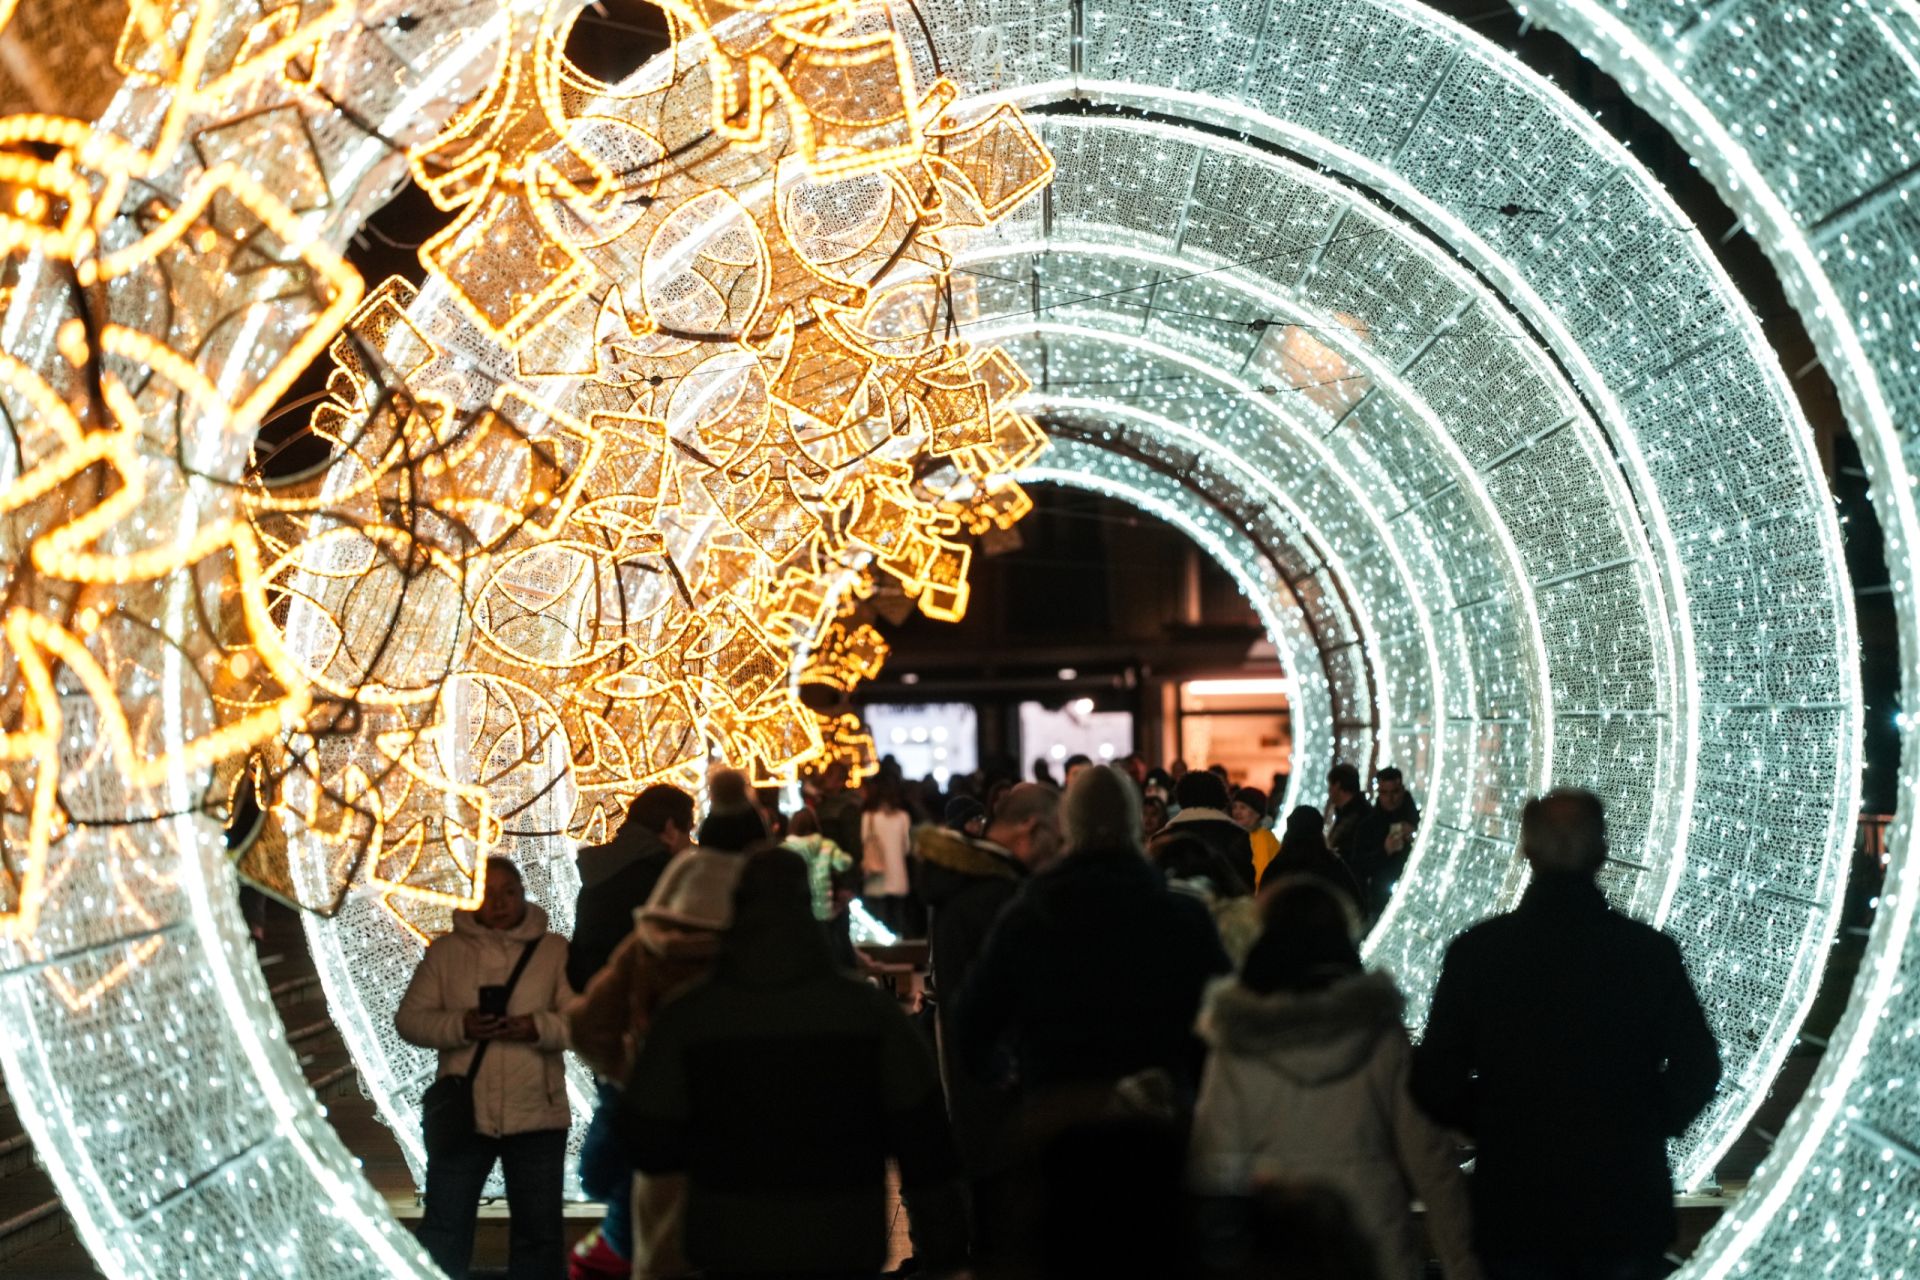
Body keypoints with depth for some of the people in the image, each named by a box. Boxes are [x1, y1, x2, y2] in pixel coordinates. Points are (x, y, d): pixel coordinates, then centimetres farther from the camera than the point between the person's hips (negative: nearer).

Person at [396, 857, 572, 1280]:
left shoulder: (555, 951, 2)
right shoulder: (446, 951, 4)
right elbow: (409, 1019, 0)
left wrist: (538, 1026, -22)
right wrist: (459, 1026, -17)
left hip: (536, 1116, 0)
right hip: (463, 1114, 0)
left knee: (539, 1229, 11)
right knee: (444, 1227, 5)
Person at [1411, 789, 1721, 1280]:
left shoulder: (1476, 950, -9)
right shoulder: (1652, 952, -8)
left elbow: (1435, 1079, -7)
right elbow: (1697, 1069, -4)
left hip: (1514, 1206, 0)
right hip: (1627, 1203, 0)